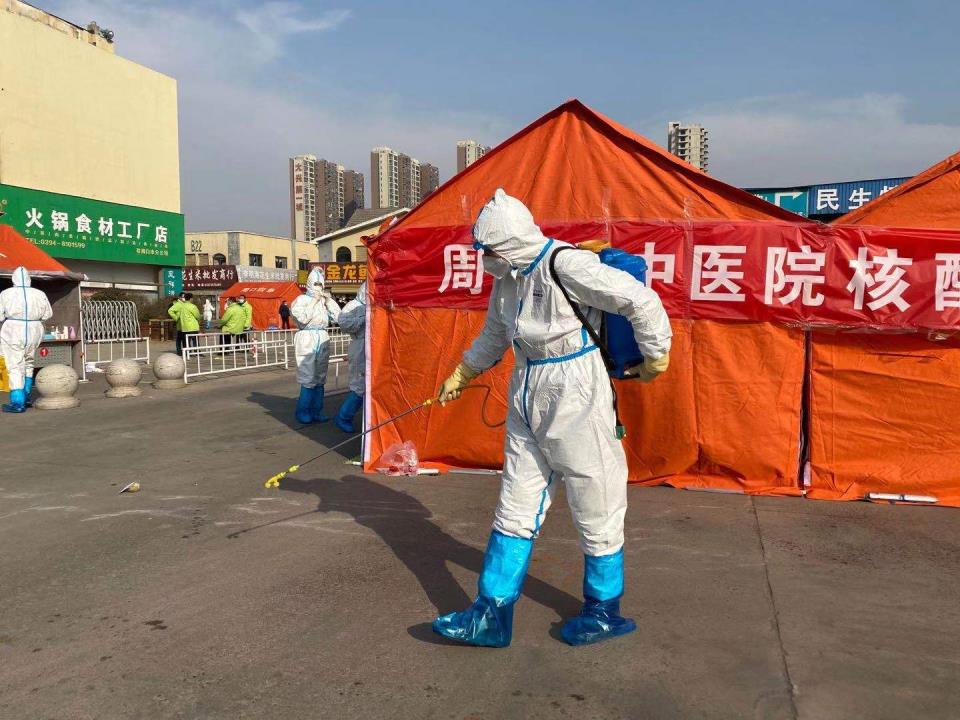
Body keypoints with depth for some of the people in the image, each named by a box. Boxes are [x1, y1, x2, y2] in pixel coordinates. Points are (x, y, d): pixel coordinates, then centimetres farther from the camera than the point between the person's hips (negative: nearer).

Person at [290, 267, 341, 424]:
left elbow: (337, 317, 6)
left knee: (320, 378, 6)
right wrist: (314, 301, -8)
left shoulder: (325, 300, 13)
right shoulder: (301, 299, 1)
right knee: (308, 378, -7)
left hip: (323, 339, 5)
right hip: (306, 339, -5)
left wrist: (329, 300, 1)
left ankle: (316, 411, 12)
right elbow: (302, 318, -14)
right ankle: (303, 412, 2)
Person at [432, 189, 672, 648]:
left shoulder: (566, 265, -19)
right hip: (527, 400, 9)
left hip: (574, 400, -8)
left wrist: (655, 358, -7)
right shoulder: (508, 278, 9)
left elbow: (642, 301, -19)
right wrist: (460, 377, 34)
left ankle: (605, 611, 26)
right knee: (515, 507, 9)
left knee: (595, 508, 6)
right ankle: (493, 614, 17)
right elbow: (493, 337, 25)